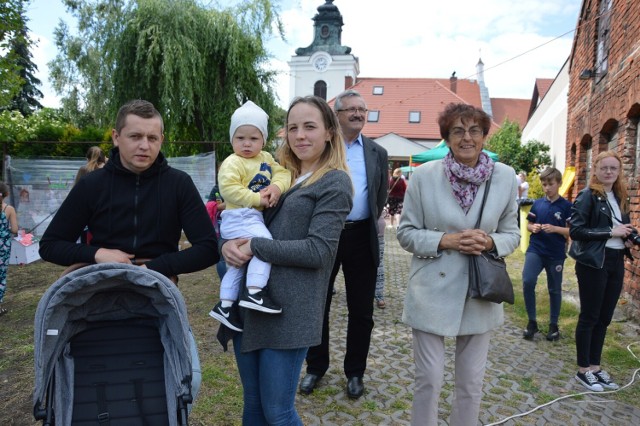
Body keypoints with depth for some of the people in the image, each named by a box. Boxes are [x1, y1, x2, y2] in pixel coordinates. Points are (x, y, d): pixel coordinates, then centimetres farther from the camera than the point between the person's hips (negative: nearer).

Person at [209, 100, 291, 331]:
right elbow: (228, 189, -22)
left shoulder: (266, 158, 11)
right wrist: (256, 199, -25)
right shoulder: (232, 163, -12)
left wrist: (277, 186, -18)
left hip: (253, 217, 9)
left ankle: (225, 305, 26)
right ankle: (254, 292, -22)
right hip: (240, 217, -9)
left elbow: (282, 172, 3)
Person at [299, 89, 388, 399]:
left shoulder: (377, 153, 7)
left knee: (361, 311, 10)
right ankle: (316, 367, 30)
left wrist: (366, 224, 10)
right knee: (318, 305, 11)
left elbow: (380, 197, 14)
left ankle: (355, 372, 28)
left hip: (361, 237, 2)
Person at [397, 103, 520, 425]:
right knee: (429, 381, 6)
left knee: (472, 383, 14)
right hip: (432, 293, -2)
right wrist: (445, 240, -17)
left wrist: (490, 242, -14)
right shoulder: (424, 175, -6)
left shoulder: (505, 176, 0)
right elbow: (406, 232, -2)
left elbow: (512, 234, 7)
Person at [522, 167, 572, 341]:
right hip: (535, 250, 1)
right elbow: (528, 224, 12)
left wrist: (555, 229, -20)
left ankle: (553, 325, 28)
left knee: (554, 290, 10)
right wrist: (533, 227, -10)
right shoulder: (537, 203, 4)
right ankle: (532, 322, 1)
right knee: (527, 282, -16)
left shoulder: (566, 206, -3)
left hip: (556, 254, -1)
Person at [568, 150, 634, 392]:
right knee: (589, 317, 1)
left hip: (616, 262, 7)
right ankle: (583, 370, 13)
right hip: (593, 262, -7)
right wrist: (610, 232, -19)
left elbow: (622, 228, 22)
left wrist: (628, 238, 1)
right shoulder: (588, 196, -9)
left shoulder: (620, 198, 12)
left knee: (604, 317, 12)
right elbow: (575, 230, -17)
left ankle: (595, 367, 24)